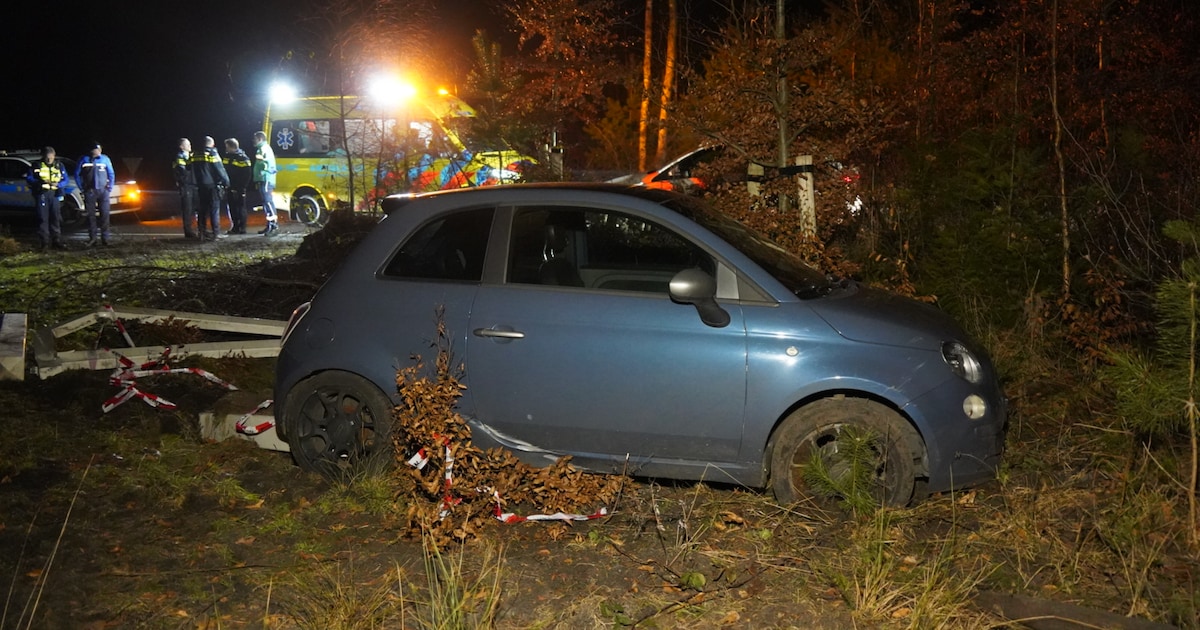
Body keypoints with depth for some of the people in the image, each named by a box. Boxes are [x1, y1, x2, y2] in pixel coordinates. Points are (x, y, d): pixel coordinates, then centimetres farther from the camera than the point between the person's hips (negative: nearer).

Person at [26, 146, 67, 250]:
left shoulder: (59, 165, 7)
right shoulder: (36, 165, 1)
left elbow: (65, 180, 7)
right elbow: (29, 178, 0)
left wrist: (57, 184, -14)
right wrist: (41, 182, -16)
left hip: (54, 194, 2)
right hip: (41, 194, -2)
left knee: (56, 218, 1)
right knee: (43, 218, -3)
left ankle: (57, 241, 6)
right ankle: (45, 241, 1)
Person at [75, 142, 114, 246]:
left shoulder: (105, 159, 2)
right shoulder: (84, 159, 0)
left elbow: (111, 174, 10)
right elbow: (77, 174, 8)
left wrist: (110, 187, 4)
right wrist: (81, 188, 2)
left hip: (103, 190, 0)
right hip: (90, 191, 0)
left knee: (105, 214, -3)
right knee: (90, 215, 2)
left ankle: (105, 238, 3)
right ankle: (92, 238, 8)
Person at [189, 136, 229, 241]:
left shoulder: (195, 155, 7)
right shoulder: (213, 154, -10)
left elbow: (193, 171, 12)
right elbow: (220, 170, -12)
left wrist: (197, 183, 19)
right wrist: (226, 182, -2)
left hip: (201, 186, 5)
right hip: (212, 185, -5)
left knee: (203, 209, 12)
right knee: (214, 209, -3)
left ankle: (202, 232, 13)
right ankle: (216, 233, -7)